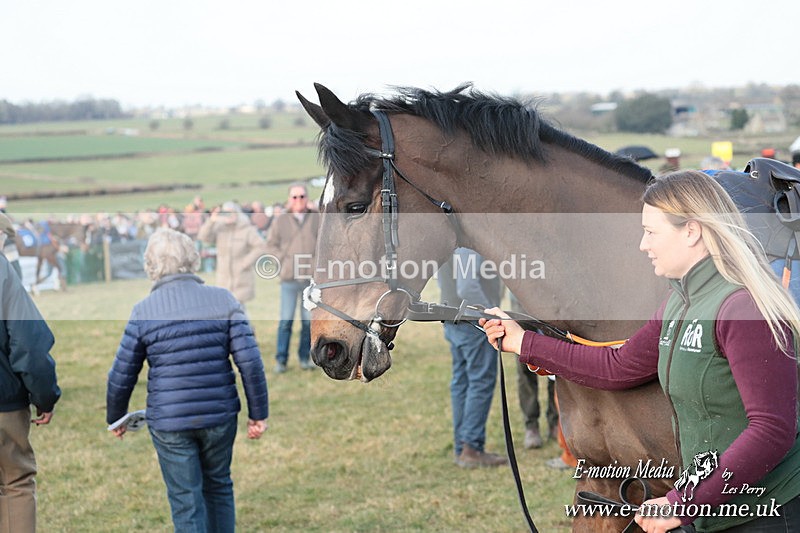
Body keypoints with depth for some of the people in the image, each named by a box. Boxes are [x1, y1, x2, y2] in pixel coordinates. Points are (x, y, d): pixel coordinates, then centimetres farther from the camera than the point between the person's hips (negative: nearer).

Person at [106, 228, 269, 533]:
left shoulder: (143, 312, -5)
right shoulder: (223, 300, -3)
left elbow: (121, 376, 0)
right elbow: (250, 361, -7)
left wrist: (115, 418, 17)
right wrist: (258, 413, 2)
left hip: (169, 423, -2)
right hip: (220, 416, 2)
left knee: (186, 502, 7)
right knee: (218, 487, 22)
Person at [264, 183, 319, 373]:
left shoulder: (318, 219, 5)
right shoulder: (281, 220, 4)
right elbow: (271, 245, 10)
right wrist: (284, 259, -2)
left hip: (312, 278, 1)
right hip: (289, 278, -1)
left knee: (309, 320, 5)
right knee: (286, 319, -5)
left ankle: (305, 357, 14)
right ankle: (281, 360, 1)